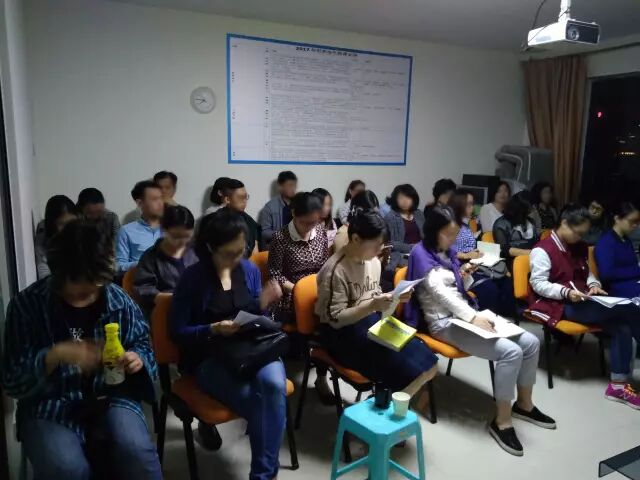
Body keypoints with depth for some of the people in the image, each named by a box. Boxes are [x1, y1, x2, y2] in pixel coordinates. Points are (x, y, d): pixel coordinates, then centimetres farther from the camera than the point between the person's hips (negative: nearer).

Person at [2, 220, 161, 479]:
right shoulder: (27, 304, -8)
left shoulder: (119, 300, -3)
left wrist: (138, 359, -14)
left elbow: (143, 345, 11)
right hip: (50, 406, -1)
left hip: (109, 398, 1)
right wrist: (55, 356, -27)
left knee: (137, 453, -27)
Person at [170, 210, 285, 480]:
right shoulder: (192, 278, -8)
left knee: (275, 384, -29)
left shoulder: (250, 270, 4)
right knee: (254, 399, -28)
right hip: (210, 357, -3)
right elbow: (177, 332, -4)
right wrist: (214, 329, -20)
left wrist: (262, 304, -9)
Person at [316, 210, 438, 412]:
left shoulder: (373, 261, 3)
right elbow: (335, 319, -20)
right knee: (401, 366, -22)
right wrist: (372, 306, -30)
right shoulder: (335, 270, -21)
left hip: (371, 320, 7)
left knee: (424, 360, -9)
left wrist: (394, 297, -5)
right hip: (342, 333, -7)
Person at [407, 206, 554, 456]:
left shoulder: (447, 252, 14)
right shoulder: (422, 254, -11)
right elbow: (440, 292, -21)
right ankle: (501, 422, -12)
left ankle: (524, 405, 17)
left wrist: (465, 276, -2)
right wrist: (474, 317, -27)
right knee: (510, 352, -25)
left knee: (530, 342, -2)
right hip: (444, 322, -9)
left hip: (465, 315, 9)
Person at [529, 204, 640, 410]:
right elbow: (538, 284, -13)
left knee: (622, 328, -18)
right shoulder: (543, 250, -9)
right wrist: (566, 292, -25)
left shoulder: (580, 247, 16)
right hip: (559, 305, -8)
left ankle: (619, 385, -11)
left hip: (583, 301, 8)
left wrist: (594, 284, 3)